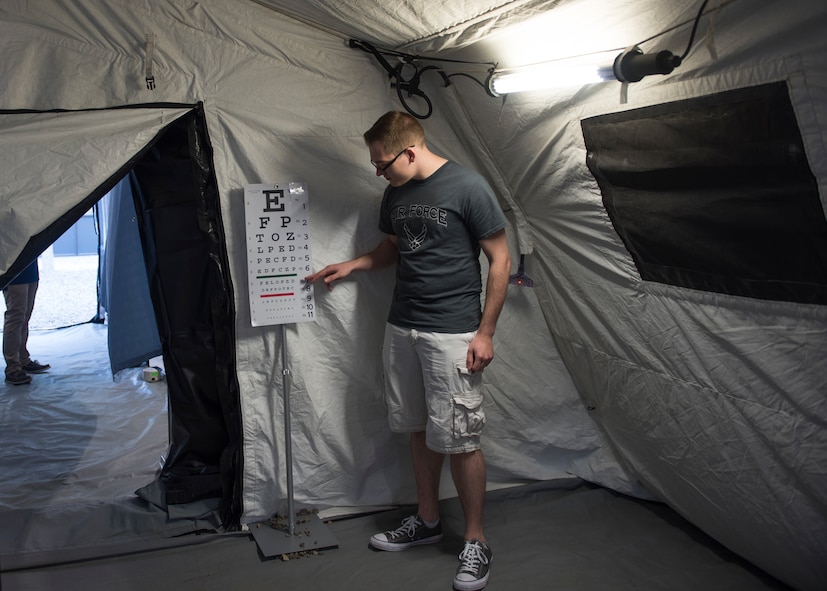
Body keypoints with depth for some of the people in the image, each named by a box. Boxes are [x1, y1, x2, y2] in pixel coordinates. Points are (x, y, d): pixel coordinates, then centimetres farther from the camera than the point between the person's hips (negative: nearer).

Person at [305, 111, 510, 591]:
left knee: (458, 439, -3)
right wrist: (351, 266, 13)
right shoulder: (396, 194, 9)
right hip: (401, 328, 7)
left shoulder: (468, 188, -12)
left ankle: (476, 541, 14)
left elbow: (500, 259, -9)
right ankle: (428, 520, 32)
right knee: (420, 430, 15)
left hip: (453, 334, -7)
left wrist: (485, 332, -11)